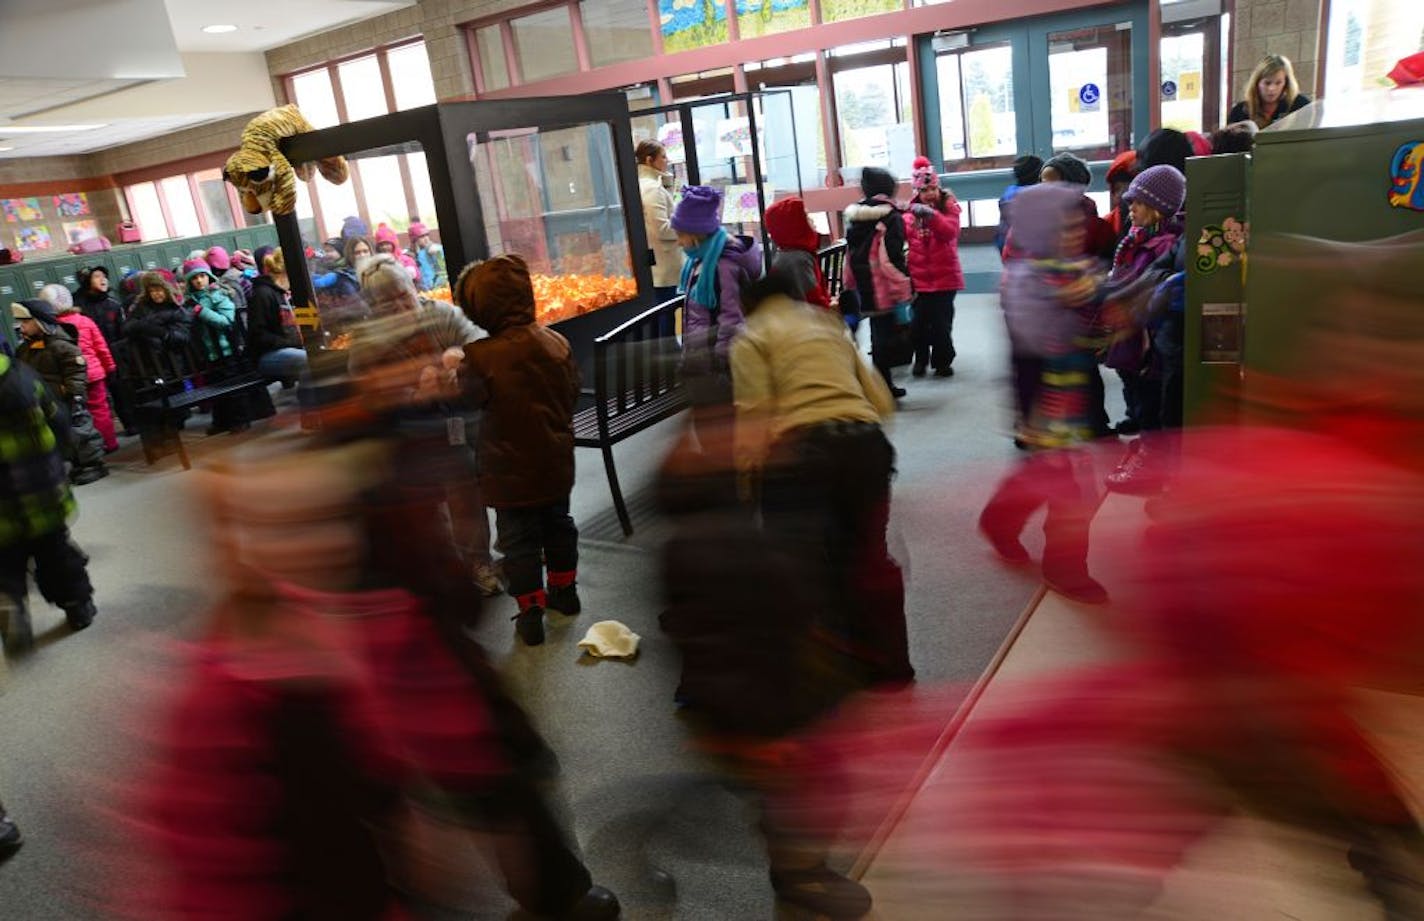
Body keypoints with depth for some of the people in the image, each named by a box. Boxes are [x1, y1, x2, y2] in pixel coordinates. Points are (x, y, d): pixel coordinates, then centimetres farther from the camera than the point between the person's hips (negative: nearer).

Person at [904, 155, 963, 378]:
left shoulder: (949, 206, -1)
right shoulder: (912, 210, 6)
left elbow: (950, 232, -19)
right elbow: (904, 235, -1)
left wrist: (931, 214, -32)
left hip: (945, 276, -2)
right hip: (919, 277, 2)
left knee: (941, 322, 2)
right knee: (918, 321, 2)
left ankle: (942, 361, 18)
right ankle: (921, 359, 21)